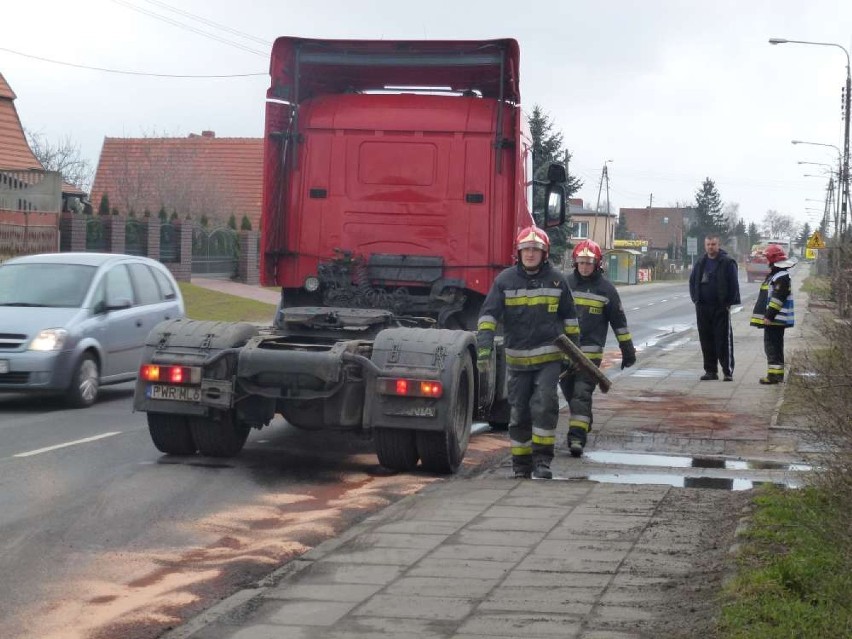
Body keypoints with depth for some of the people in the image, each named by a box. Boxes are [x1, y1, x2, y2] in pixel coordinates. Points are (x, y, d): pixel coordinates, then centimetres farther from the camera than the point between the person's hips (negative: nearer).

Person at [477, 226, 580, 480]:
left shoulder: (556, 280, 4)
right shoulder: (505, 280, 0)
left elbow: (569, 318, 12)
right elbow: (489, 313, -3)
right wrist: (484, 345, -16)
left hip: (549, 356, -1)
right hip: (517, 358, 1)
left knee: (544, 405, -14)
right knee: (519, 411, 7)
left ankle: (542, 460, -7)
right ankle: (521, 464, 17)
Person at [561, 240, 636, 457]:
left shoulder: (605, 288, 1)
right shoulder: (566, 284, 6)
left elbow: (619, 321, 6)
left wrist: (627, 350, 7)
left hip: (590, 352, -3)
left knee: (582, 394, -11)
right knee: (569, 392, 11)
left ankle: (577, 437, -15)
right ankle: (584, 423, 34)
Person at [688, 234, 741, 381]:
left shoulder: (727, 262, -4)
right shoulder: (700, 264, 13)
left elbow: (733, 284, -7)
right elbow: (692, 282, 19)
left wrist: (729, 303, -11)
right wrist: (696, 300, 9)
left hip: (721, 308, -5)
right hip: (703, 308, 5)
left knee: (724, 340, -5)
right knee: (706, 341, 7)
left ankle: (728, 371, -3)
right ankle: (710, 370, 14)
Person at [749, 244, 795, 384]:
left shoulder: (782, 277, -15)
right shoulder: (774, 275, 18)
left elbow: (777, 299, -23)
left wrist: (769, 316, -24)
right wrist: (766, 317, 24)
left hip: (775, 320, -11)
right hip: (772, 319, 11)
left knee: (772, 346, -9)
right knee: (771, 346, 14)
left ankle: (775, 374, -9)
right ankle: (776, 373, 19)